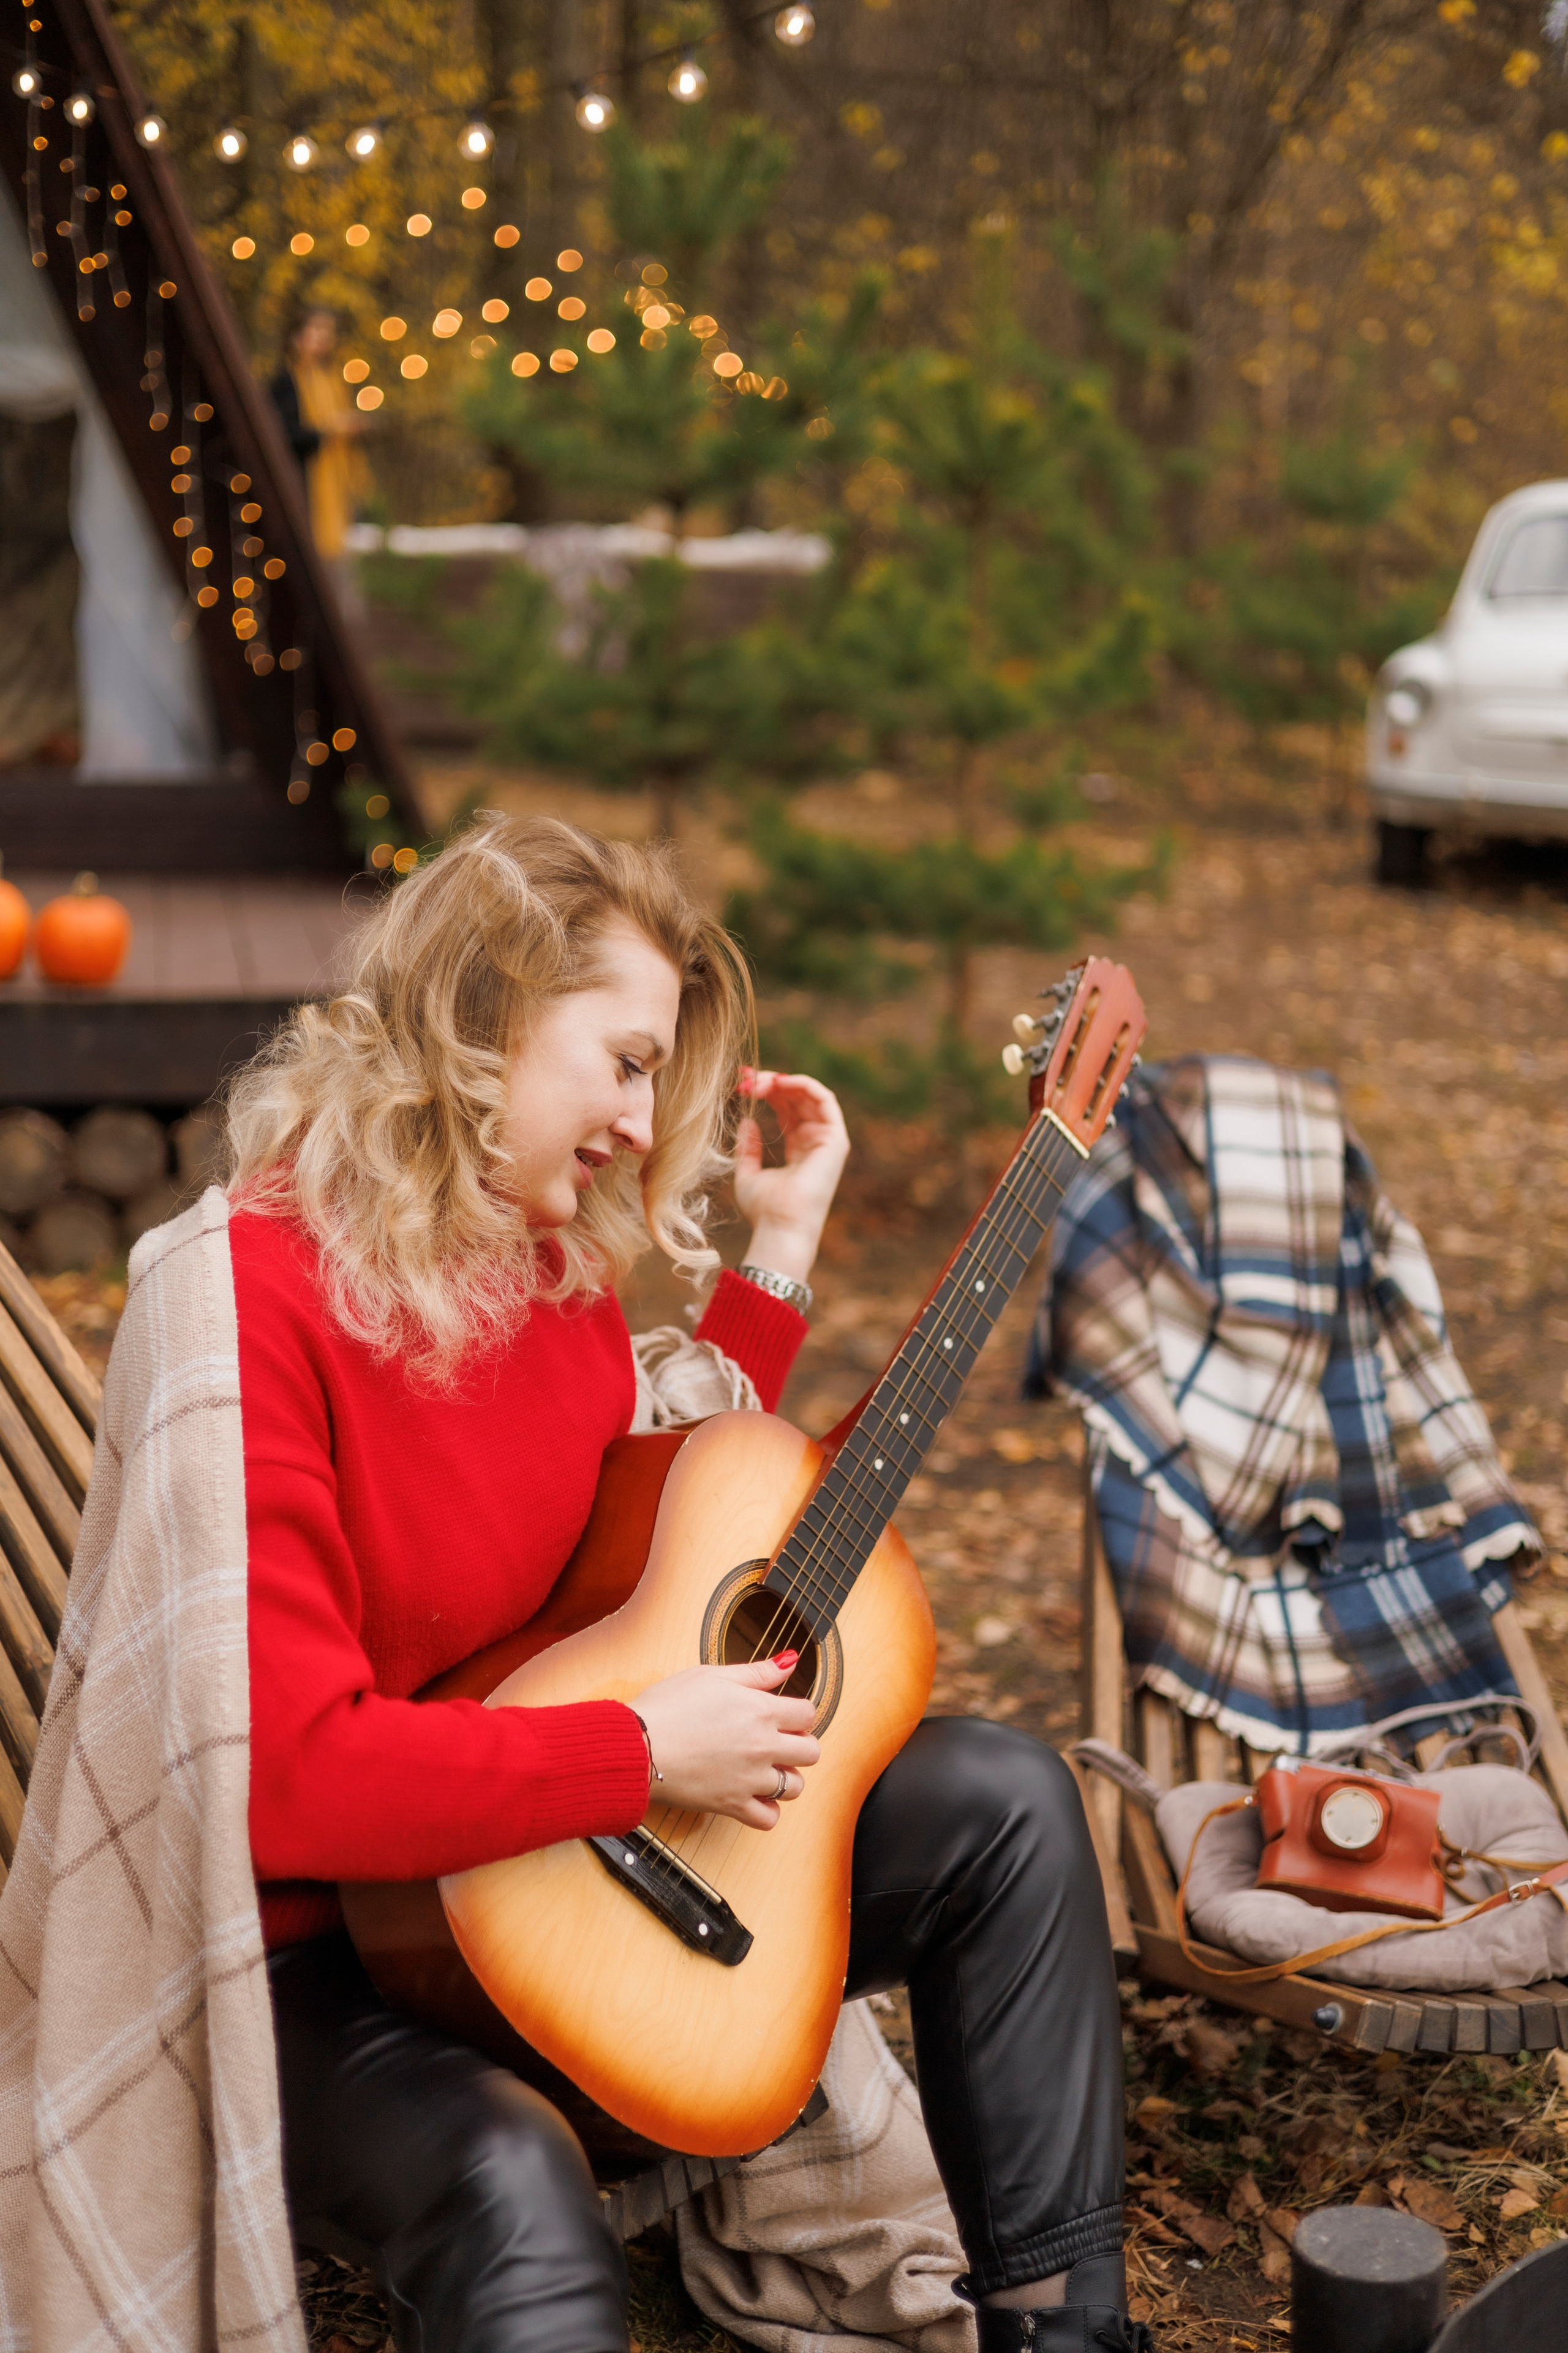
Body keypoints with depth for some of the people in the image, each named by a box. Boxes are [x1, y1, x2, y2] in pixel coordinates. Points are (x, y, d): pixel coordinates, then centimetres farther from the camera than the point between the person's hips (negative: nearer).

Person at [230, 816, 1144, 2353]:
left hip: (555, 1852, 9)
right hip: (314, 1949, -9)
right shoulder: (252, 1302, -24)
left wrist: (775, 1251, 11)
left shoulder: (556, 1263, 4)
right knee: (514, 2196, -40)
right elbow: (284, 1768, -29)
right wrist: (642, 1753, -22)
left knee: (1001, 1803, 3)